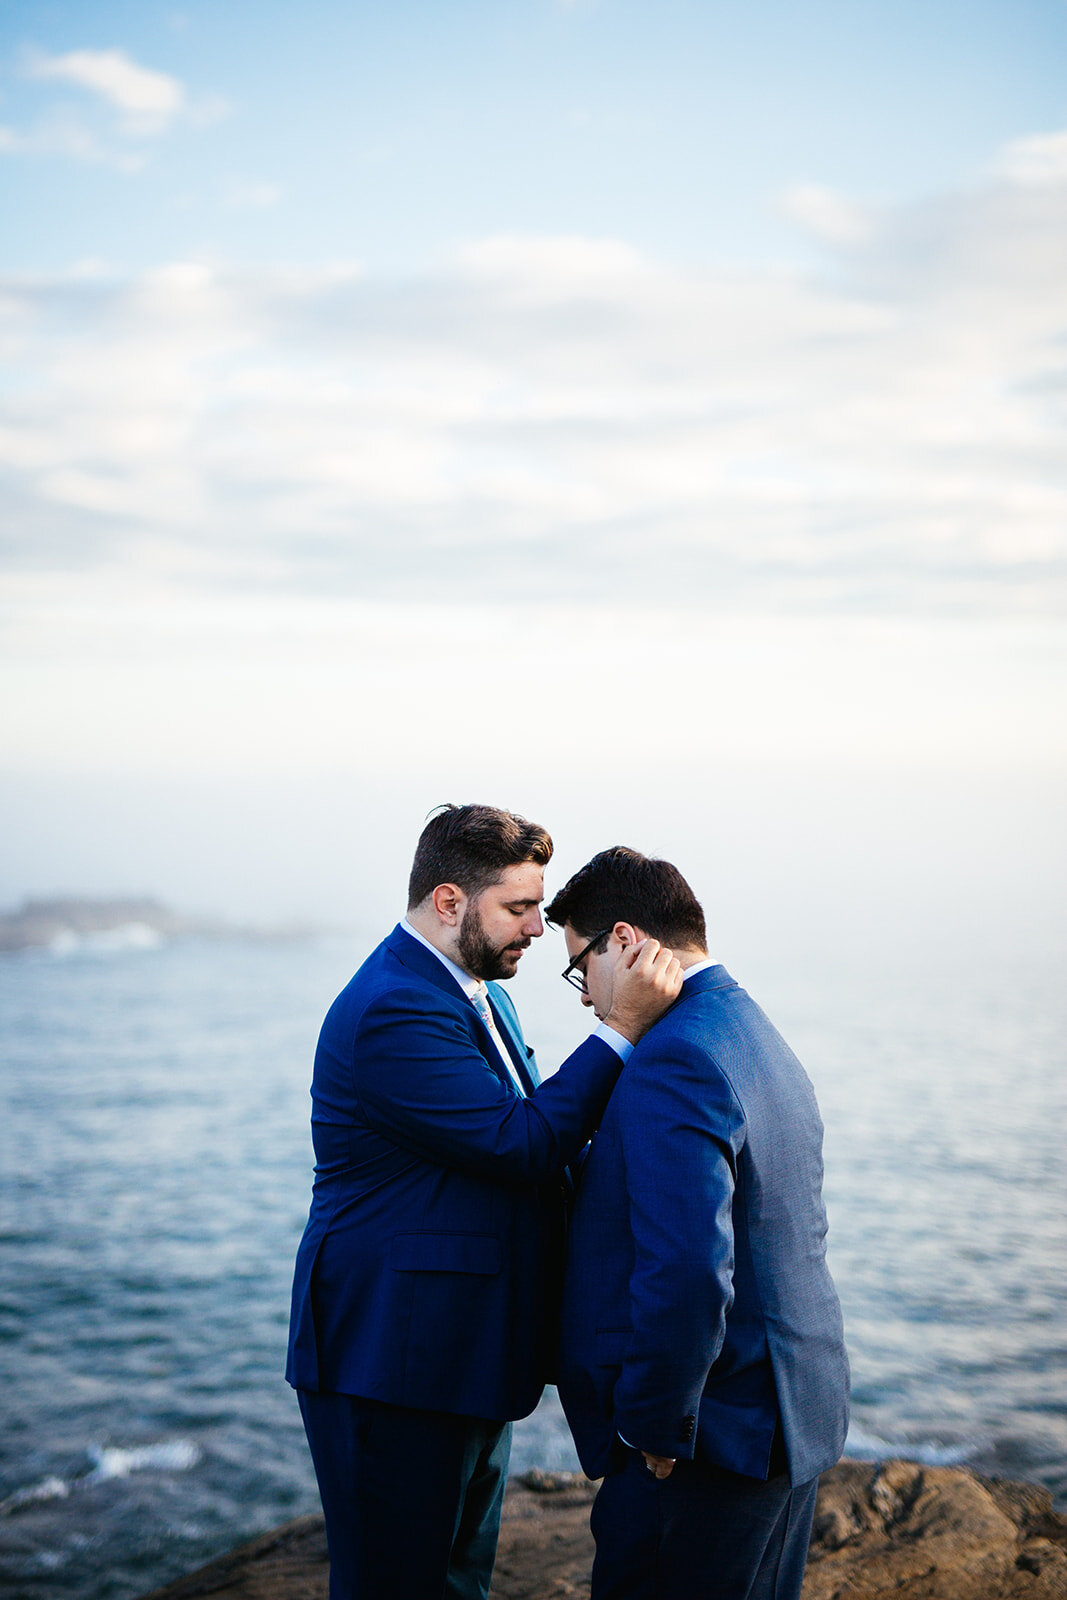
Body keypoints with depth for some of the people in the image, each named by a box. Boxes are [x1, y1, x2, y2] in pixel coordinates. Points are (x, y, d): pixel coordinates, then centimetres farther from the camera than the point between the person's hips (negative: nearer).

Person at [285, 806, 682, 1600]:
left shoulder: (476, 993, 13)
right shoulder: (393, 1012, -21)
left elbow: (520, 1152, 18)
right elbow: (519, 1145, -25)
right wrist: (622, 1027, -24)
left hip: (467, 1356, 10)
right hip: (395, 1366, -10)